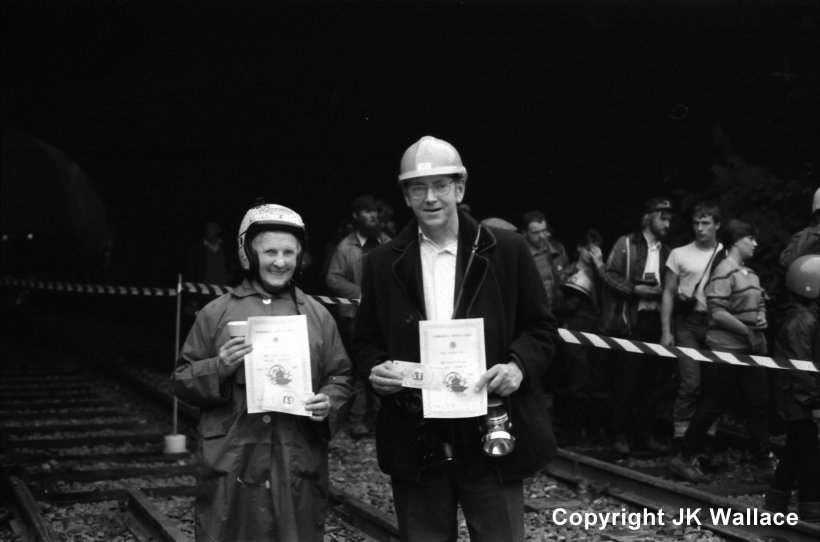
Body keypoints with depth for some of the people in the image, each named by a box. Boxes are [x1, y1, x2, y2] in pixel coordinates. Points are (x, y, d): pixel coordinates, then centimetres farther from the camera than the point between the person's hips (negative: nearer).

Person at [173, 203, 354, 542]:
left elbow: (340, 377, 13)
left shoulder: (318, 316, 10)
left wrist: (329, 402, -8)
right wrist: (218, 368, -13)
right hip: (231, 464, -1)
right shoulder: (215, 314, 6)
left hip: (299, 466, 1)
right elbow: (182, 381, 6)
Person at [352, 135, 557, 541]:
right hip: (415, 443, 2)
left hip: (492, 436, -2)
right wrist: (375, 368, -10)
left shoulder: (506, 251, 1)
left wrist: (519, 365, -15)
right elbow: (365, 341, 12)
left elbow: (541, 328, 5)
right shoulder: (383, 263, 7)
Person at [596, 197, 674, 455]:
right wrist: (636, 289, -14)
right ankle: (621, 434, 8)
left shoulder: (666, 252, 16)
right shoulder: (626, 244, 1)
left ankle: (645, 431, 14)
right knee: (627, 378, -2)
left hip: (657, 320, 5)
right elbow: (609, 276, -5)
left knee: (656, 378, 5)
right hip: (631, 320, -5)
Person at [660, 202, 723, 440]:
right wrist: (666, 331, -1)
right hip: (688, 323, -1)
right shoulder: (680, 254, 6)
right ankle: (680, 433, -5)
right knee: (691, 382, -11)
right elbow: (668, 293, 6)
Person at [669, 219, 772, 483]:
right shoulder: (724, 271, -13)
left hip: (750, 350, 8)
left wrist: (762, 320, 0)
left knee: (759, 405, 7)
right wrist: (748, 331, -17)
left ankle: (763, 465, 14)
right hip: (725, 349, -8)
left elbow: (760, 304, 22)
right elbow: (717, 312, -20)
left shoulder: (750, 273, 12)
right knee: (714, 405, -1)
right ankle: (684, 459, 11)